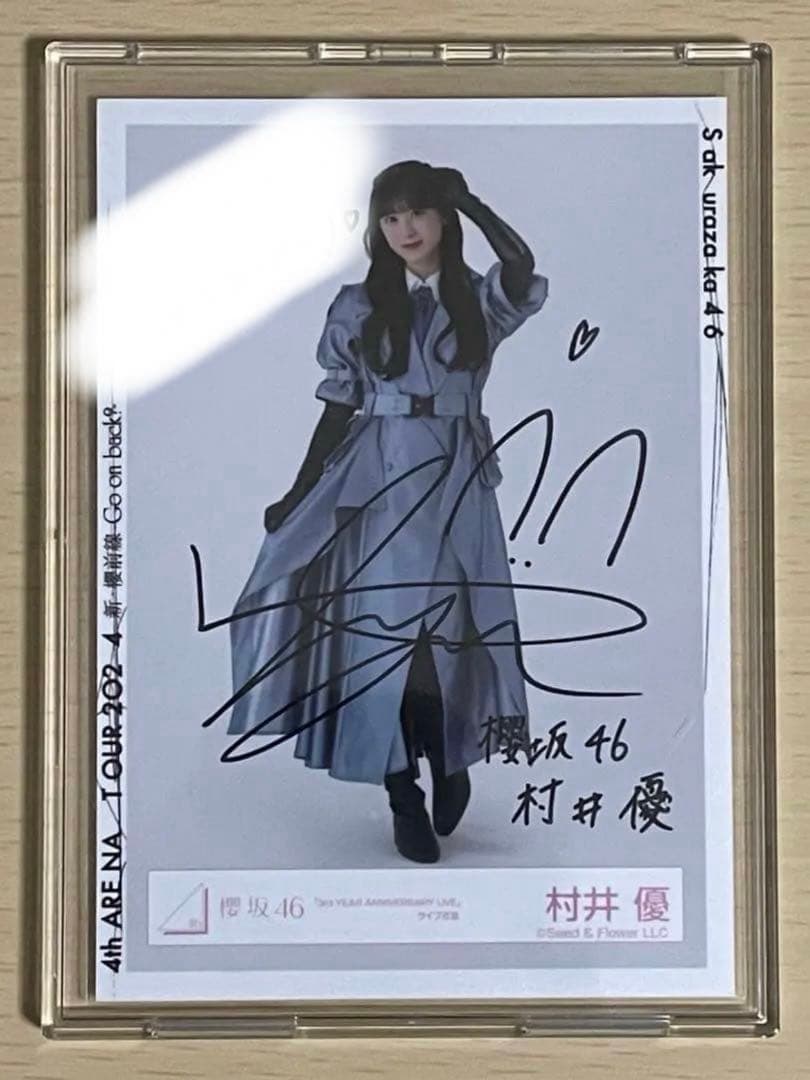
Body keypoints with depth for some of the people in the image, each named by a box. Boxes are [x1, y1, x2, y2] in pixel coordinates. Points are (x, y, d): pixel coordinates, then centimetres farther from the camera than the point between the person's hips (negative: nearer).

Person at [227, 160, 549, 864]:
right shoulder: (357, 306, 6)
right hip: (379, 476, 0)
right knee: (390, 628, -4)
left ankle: (450, 760, 22)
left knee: (440, 628, -4)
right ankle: (405, 800, 7)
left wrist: (466, 197, -7)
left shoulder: (479, 299, 5)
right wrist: (299, 494, 4)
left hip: (457, 476, 0)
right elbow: (338, 407, 7)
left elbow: (521, 263, -18)